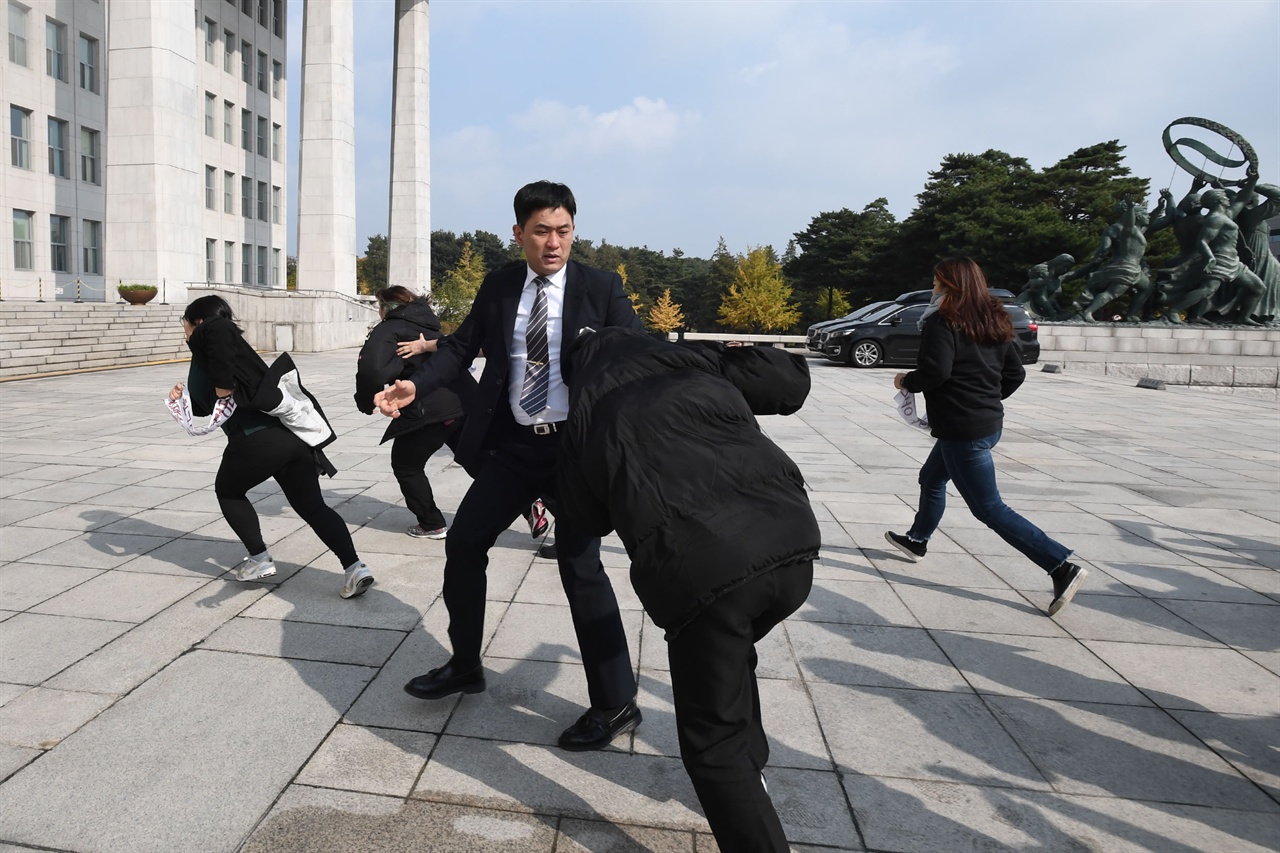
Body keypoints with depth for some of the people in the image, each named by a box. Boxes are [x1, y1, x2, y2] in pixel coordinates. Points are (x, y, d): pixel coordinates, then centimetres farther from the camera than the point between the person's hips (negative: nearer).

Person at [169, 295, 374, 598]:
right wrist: (185, 397, 21)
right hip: (293, 431, 8)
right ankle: (354, 567, -6)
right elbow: (211, 407, 38)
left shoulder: (205, 333, 8)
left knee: (228, 490, 20)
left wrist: (223, 387, -14)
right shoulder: (228, 340, 33)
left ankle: (260, 560, 21)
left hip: (259, 436, -8)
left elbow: (218, 332, -20)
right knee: (312, 505, 8)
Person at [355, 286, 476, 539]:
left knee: (406, 466, 15)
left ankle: (432, 525, 18)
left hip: (429, 410, -7)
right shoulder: (426, 324, 23)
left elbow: (372, 369, -18)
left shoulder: (388, 330, -2)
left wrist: (366, 401, -3)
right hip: (465, 400, 7)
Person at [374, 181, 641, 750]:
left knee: (579, 565, -8)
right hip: (513, 446, 5)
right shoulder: (498, 287, 7)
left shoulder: (601, 288, -3)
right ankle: (465, 666, 32)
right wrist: (415, 385, -7)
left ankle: (616, 704, 8)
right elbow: (463, 345, 10)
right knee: (463, 544, 9)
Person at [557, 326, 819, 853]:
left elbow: (589, 518, 28)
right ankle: (749, 766, 49)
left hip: (697, 566, -4)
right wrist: (736, 361, 38)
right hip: (790, 537, 4)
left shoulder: (582, 412, 20)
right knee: (731, 649, 35)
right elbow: (793, 380, 21)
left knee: (713, 744, 13)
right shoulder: (691, 361, 21)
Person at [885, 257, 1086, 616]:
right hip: (989, 423, 9)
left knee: (989, 508, -3)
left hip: (961, 430, -9)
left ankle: (1062, 566, -7)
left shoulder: (943, 323, -15)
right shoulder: (993, 323, 9)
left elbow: (934, 372, -25)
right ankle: (917, 540, 44)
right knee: (931, 479, 27)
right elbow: (1015, 373, 10)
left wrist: (905, 381, -6)